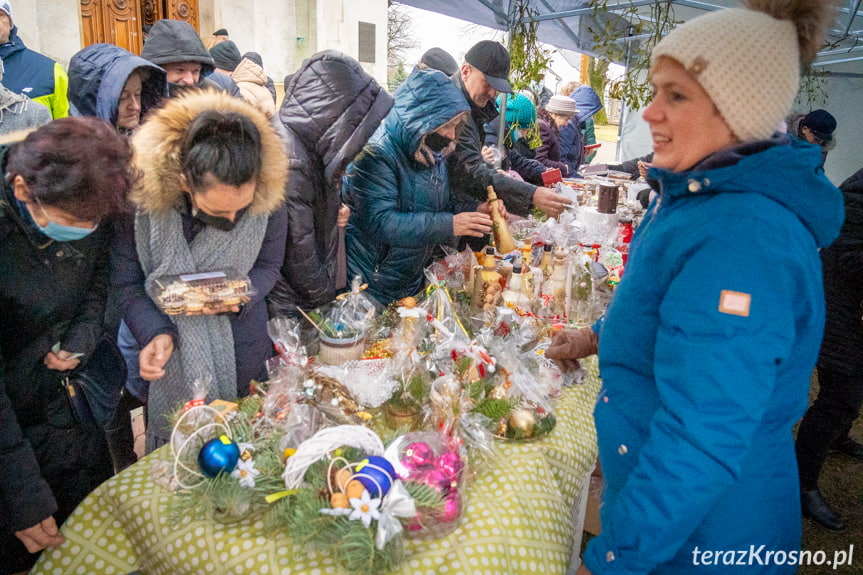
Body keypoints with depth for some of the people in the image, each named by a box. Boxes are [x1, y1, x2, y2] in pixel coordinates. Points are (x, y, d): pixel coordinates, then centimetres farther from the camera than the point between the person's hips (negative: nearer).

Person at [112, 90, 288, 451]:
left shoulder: (269, 196, -19)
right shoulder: (138, 191, -23)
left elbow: (267, 266, -3)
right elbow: (125, 280, -11)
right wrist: (154, 332, -25)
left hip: (240, 356, 1)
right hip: (164, 354, -1)